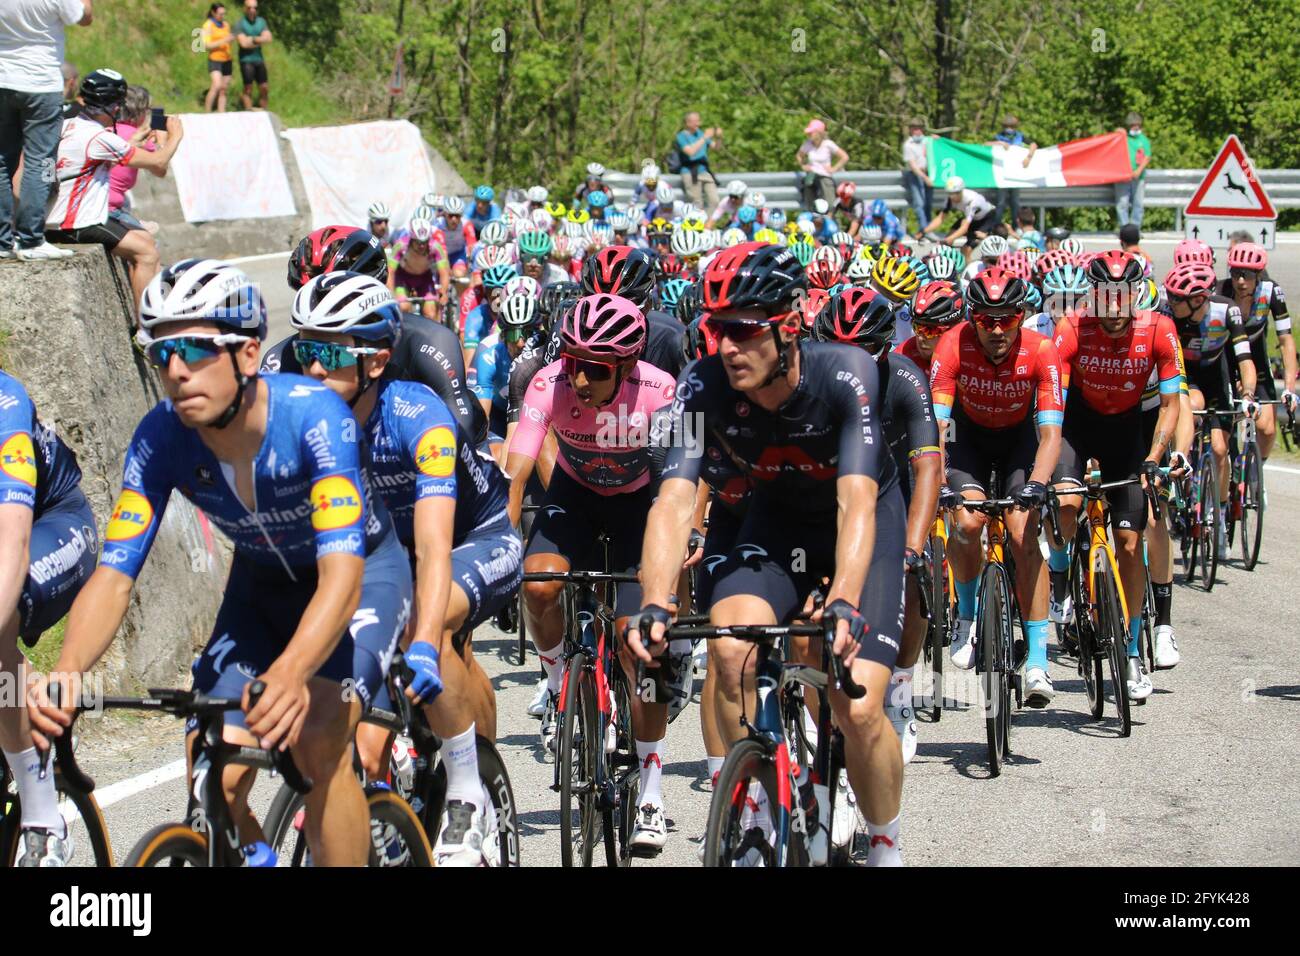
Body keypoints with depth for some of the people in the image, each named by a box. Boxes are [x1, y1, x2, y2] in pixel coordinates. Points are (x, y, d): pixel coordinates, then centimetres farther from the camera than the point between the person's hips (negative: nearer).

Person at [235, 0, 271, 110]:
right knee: (248, 88, -5)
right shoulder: (240, 23, -6)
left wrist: (253, 39, -17)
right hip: (246, 60, -5)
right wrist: (260, 41, -9)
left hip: (259, 59, 5)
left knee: (263, 88, 4)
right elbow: (243, 43, -16)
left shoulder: (261, 21, 8)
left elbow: (268, 38, -5)